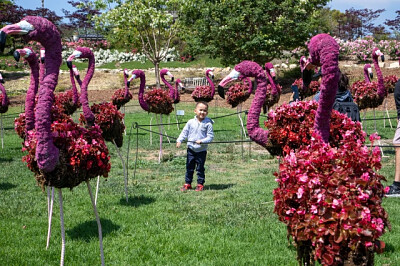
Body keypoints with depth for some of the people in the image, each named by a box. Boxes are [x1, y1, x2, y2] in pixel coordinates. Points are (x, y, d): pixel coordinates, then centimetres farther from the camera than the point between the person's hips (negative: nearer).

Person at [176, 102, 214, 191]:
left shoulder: (208, 124, -7)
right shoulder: (191, 122, 0)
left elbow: (210, 137, -7)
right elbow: (184, 132, 3)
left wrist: (202, 141, -21)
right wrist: (179, 141, -11)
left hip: (201, 150, -3)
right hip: (191, 149, 3)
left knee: (200, 168, 5)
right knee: (189, 167, 9)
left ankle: (200, 184, 16)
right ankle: (187, 183, 19)